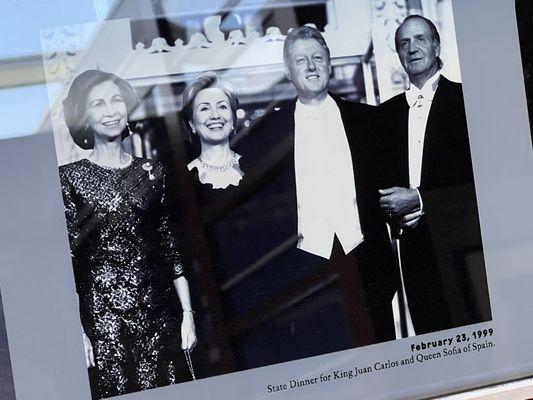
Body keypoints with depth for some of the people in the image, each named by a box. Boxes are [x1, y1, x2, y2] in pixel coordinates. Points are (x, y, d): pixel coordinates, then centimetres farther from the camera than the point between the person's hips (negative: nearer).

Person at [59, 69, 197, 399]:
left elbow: (171, 245, 9)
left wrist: (188, 313, 5)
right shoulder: (70, 178, -1)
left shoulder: (152, 172, 9)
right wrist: (76, 330, -11)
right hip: (101, 314, -3)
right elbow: (66, 258, -4)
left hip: (157, 312, 3)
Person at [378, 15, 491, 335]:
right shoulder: (388, 113, 15)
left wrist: (420, 200, -12)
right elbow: (383, 181, 19)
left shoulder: (466, 100, 0)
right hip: (416, 250, 4)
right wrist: (398, 213, -3)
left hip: (466, 247, -4)